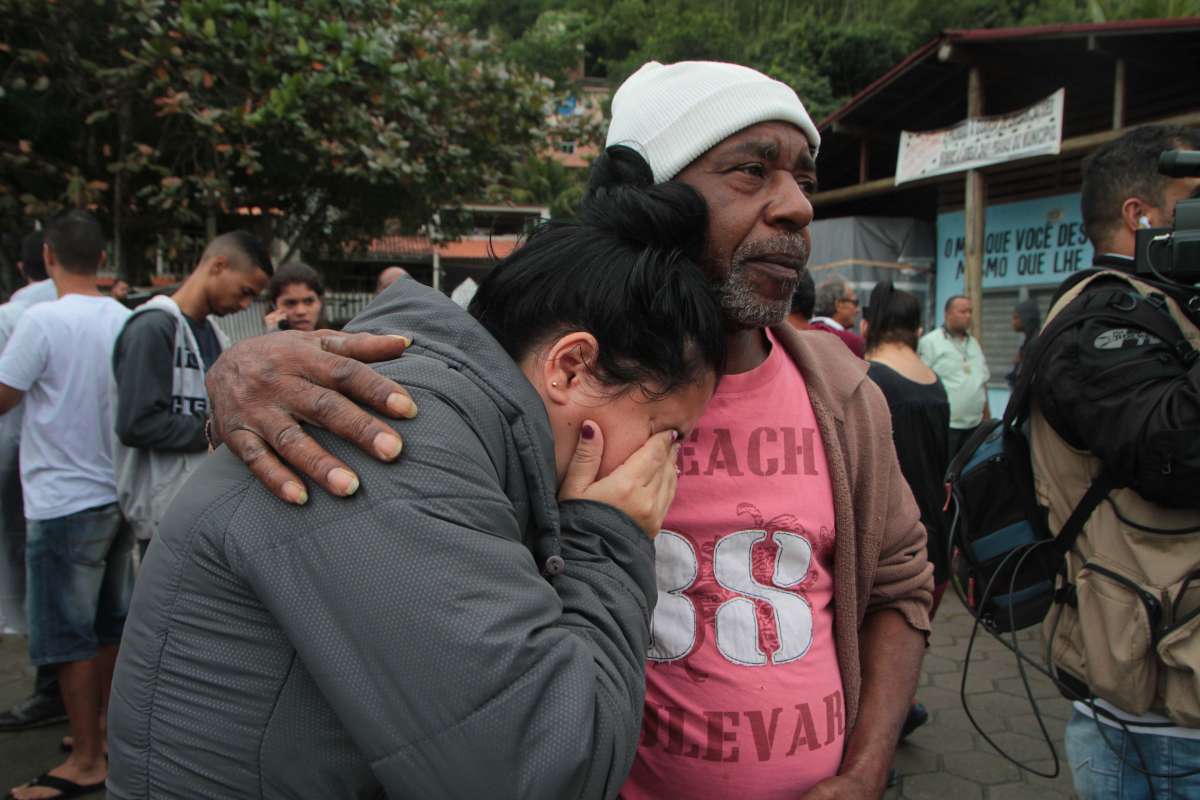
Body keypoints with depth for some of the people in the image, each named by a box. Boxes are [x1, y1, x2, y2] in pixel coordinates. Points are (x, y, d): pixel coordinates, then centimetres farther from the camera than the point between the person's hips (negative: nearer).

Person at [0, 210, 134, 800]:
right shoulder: (127, 321, 1)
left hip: (64, 502, -6)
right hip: (117, 493, 6)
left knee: (69, 636, 4)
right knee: (109, 625, 18)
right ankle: (105, 734, 32)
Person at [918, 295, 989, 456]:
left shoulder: (974, 343, 16)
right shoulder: (930, 342, -8)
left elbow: (983, 381, 21)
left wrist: (987, 415, 18)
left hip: (975, 424, 7)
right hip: (945, 425, -7)